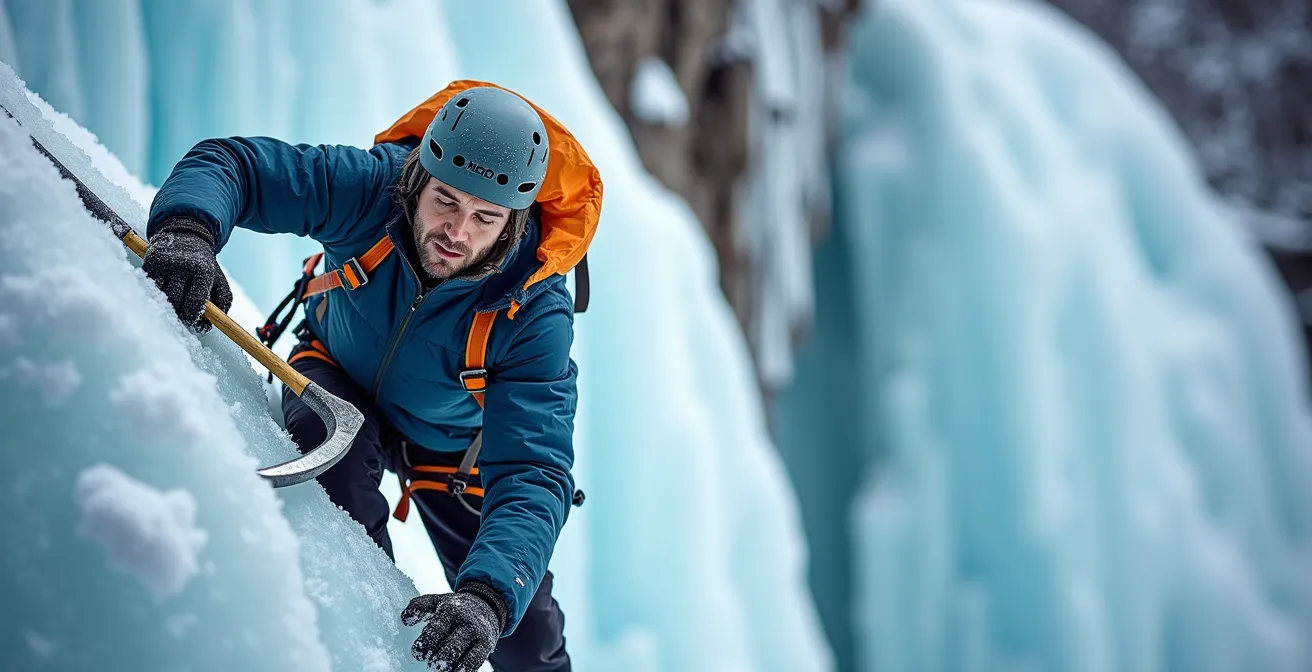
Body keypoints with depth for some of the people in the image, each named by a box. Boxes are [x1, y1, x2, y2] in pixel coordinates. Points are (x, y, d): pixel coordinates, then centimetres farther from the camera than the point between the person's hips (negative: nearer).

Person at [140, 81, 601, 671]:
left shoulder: (535, 317, -38)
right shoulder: (370, 188, -35)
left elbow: (532, 475, -44)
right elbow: (231, 163, -34)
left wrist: (487, 595, -61)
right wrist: (187, 227, -58)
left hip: (451, 441, 0)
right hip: (339, 375, 1)